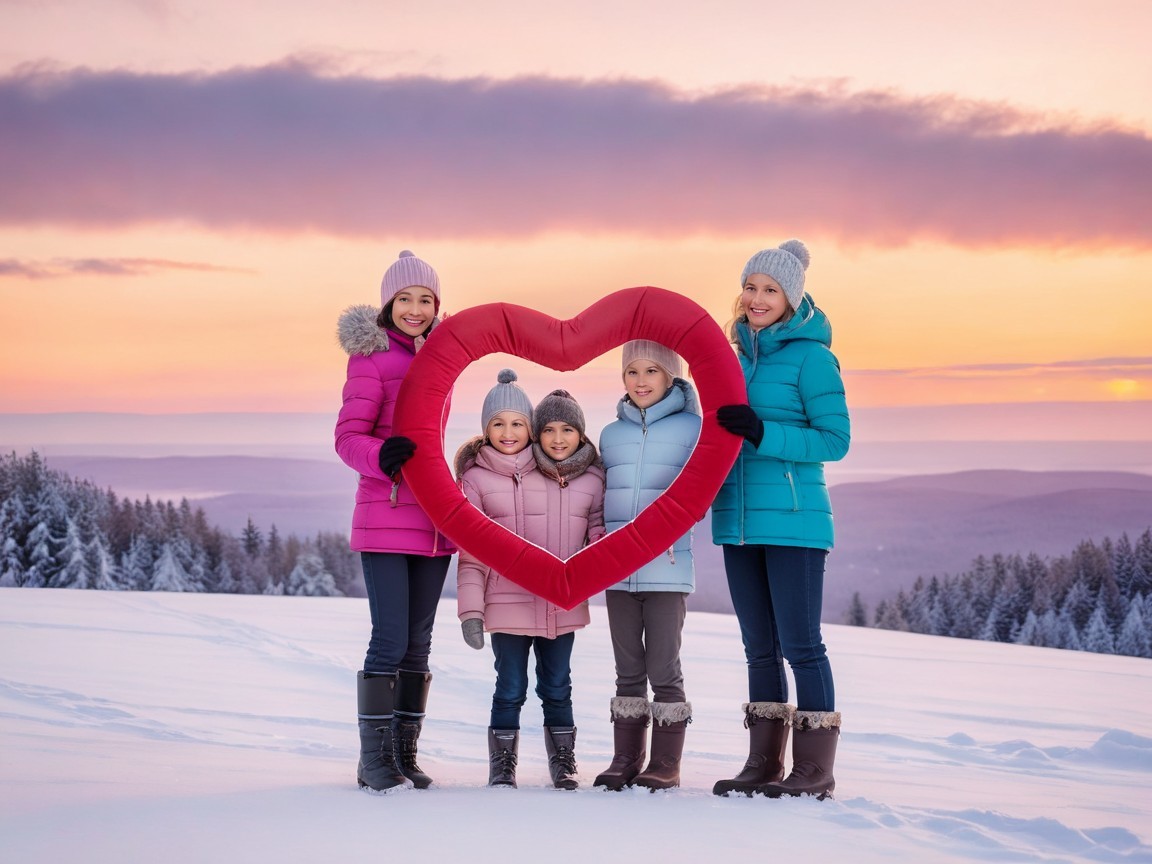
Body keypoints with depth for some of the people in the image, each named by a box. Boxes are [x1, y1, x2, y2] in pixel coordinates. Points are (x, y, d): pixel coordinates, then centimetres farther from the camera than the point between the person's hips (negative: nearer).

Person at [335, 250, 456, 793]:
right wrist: (380, 456, -30)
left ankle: (404, 755, 15)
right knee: (391, 639, -9)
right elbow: (348, 436, -9)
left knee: (418, 642, 8)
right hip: (384, 519, -7)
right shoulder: (372, 356, -6)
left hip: (432, 519, 7)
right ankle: (374, 761, -1)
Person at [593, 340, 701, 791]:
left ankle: (666, 763, 7)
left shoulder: (691, 428, 0)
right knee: (628, 670, 10)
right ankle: (626, 759, 16)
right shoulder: (610, 434, 13)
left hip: (668, 567, -4)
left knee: (664, 669, -1)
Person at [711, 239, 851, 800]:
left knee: (800, 645, -4)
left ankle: (814, 770, 2)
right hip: (739, 521, 7)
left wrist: (762, 433, -20)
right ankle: (763, 764, 19)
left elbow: (834, 440, -12)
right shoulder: (741, 355, 14)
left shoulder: (810, 355, -7)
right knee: (759, 648, 12)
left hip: (793, 521, -7)